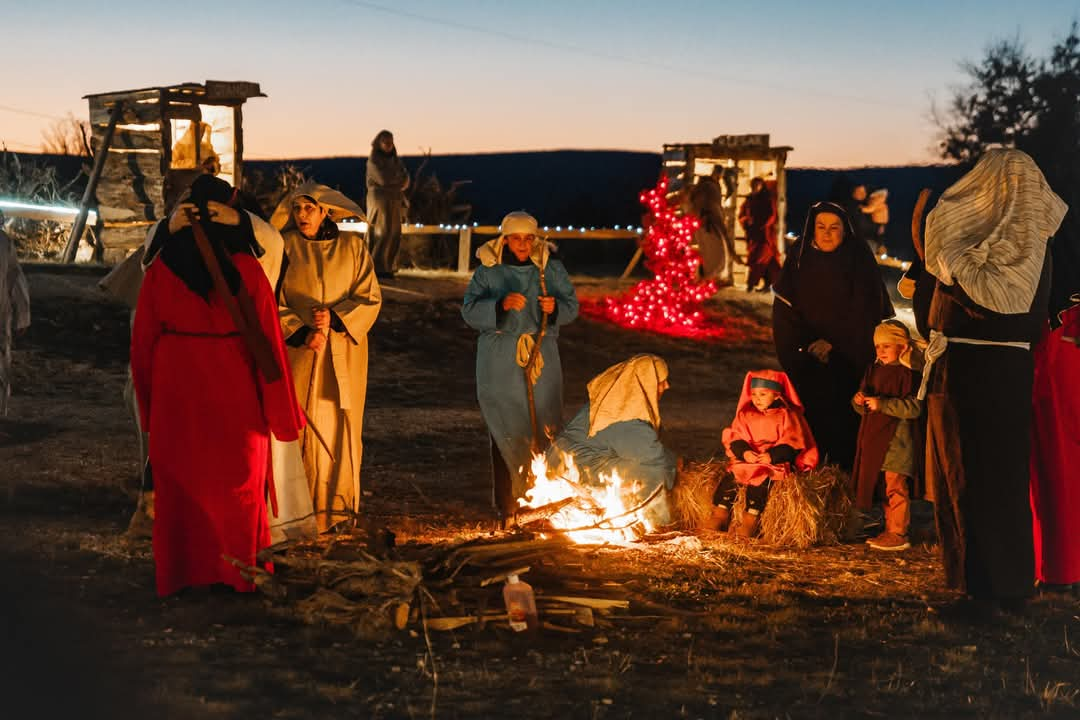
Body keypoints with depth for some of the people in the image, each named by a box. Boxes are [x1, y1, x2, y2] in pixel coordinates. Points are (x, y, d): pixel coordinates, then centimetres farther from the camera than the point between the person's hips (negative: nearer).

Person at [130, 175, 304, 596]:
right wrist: (280, 409, -1)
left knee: (179, 482, 14)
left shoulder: (161, 271, -8)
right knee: (238, 482, 13)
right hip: (233, 388, -1)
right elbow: (267, 339, -8)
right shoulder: (246, 269, -12)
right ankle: (241, 571, 22)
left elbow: (144, 338, -2)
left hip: (176, 389, 1)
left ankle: (180, 572, 22)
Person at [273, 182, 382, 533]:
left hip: (344, 354, 1)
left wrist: (334, 318, -13)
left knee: (341, 427, 1)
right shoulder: (285, 246, 2)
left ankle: (340, 507, 11)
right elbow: (270, 301, 0)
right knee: (303, 427, -6)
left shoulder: (353, 246, 5)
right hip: (299, 351, -1)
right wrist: (301, 332, -13)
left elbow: (370, 298, 2)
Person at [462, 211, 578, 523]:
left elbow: (572, 306, 8)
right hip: (501, 362, -1)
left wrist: (555, 307, -15)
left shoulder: (551, 269, 6)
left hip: (542, 357, 1)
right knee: (505, 429, 0)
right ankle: (506, 503, 7)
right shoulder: (488, 272, 1)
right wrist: (501, 304, -24)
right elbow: (470, 311, -7)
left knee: (545, 427, -2)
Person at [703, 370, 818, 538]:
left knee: (760, 476, -33)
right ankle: (721, 513, -17)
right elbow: (735, 439, 6)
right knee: (730, 475, -21)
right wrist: (744, 452, -15)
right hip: (746, 459, 4)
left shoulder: (786, 415, 1)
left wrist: (772, 456, -21)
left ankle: (751, 518, -31)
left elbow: (791, 444, -7)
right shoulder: (745, 415, 13)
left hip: (776, 461, -4)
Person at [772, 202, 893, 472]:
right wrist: (808, 343, -6)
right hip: (807, 356, 2)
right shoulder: (799, 257, 4)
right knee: (812, 416, -5)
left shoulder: (859, 258, -3)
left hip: (849, 357, -2)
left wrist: (833, 344, -12)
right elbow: (785, 307, 3)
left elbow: (864, 310, -7)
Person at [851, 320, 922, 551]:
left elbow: (914, 407, -21)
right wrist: (859, 401, -4)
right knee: (886, 488, 14)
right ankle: (890, 530, 22)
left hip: (896, 439, -8)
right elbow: (865, 410, 19)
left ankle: (899, 534, -2)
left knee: (895, 487, -6)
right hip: (875, 438, 8)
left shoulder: (907, 374, -12)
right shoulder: (874, 370, 12)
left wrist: (882, 404, -24)